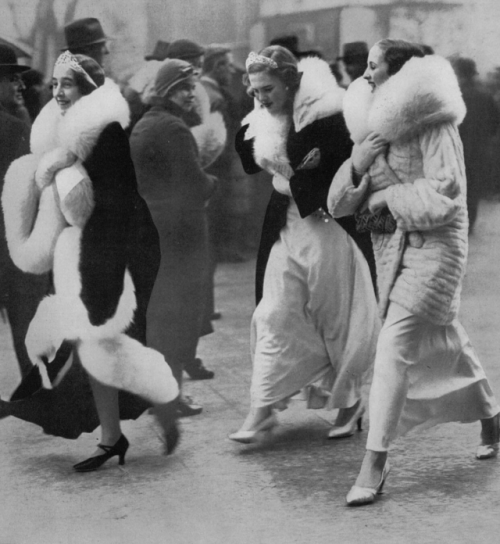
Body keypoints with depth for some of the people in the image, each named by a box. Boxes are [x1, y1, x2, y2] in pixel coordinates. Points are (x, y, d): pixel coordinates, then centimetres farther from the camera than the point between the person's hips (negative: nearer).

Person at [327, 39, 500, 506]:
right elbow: (339, 204, 5)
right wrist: (357, 165, -13)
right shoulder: (372, 126, 10)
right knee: (444, 340, 18)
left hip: (433, 244, -7)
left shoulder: (432, 120, -10)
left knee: (394, 346, -16)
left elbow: (445, 189, -19)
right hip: (390, 245, 7)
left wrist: (387, 196, -12)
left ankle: (375, 462, -14)